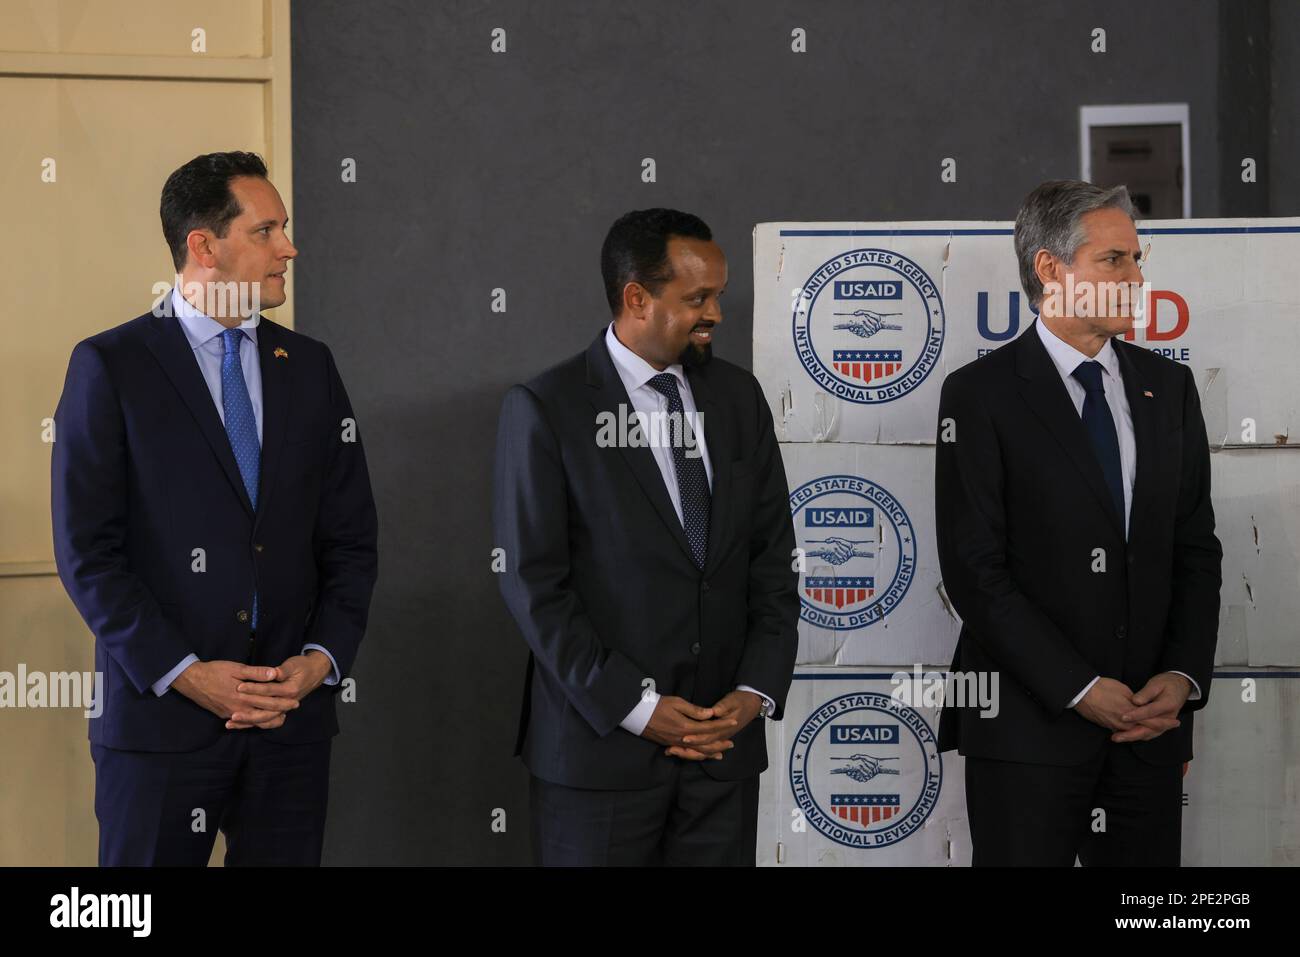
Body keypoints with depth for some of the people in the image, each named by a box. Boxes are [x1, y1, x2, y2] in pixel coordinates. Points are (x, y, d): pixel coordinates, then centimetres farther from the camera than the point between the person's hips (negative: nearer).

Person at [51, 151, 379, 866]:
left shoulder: (310, 366, 11)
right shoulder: (109, 366, -2)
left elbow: (350, 538, 11)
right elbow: (86, 550, -6)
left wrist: (323, 658, -4)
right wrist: (183, 673, -13)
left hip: (294, 715, 4)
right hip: (159, 716, -3)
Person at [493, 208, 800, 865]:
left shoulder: (739, 397, 9)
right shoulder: (545, 409, -6)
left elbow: (773, 559, 9)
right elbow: (533, 583, -9)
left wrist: (757, 692, -4)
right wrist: (635, 707, -13)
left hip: (724, 744, 4)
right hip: (599, 747, -4)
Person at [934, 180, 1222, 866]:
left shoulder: (1167, 386, 11)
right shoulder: (980, 395, -4)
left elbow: (1196, 547, 11)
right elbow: (976, 571, -10)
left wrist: (1184, 675, -3)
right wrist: (1080, 690, -13)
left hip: (1151, 726, 4)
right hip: (1029, 726, -4)